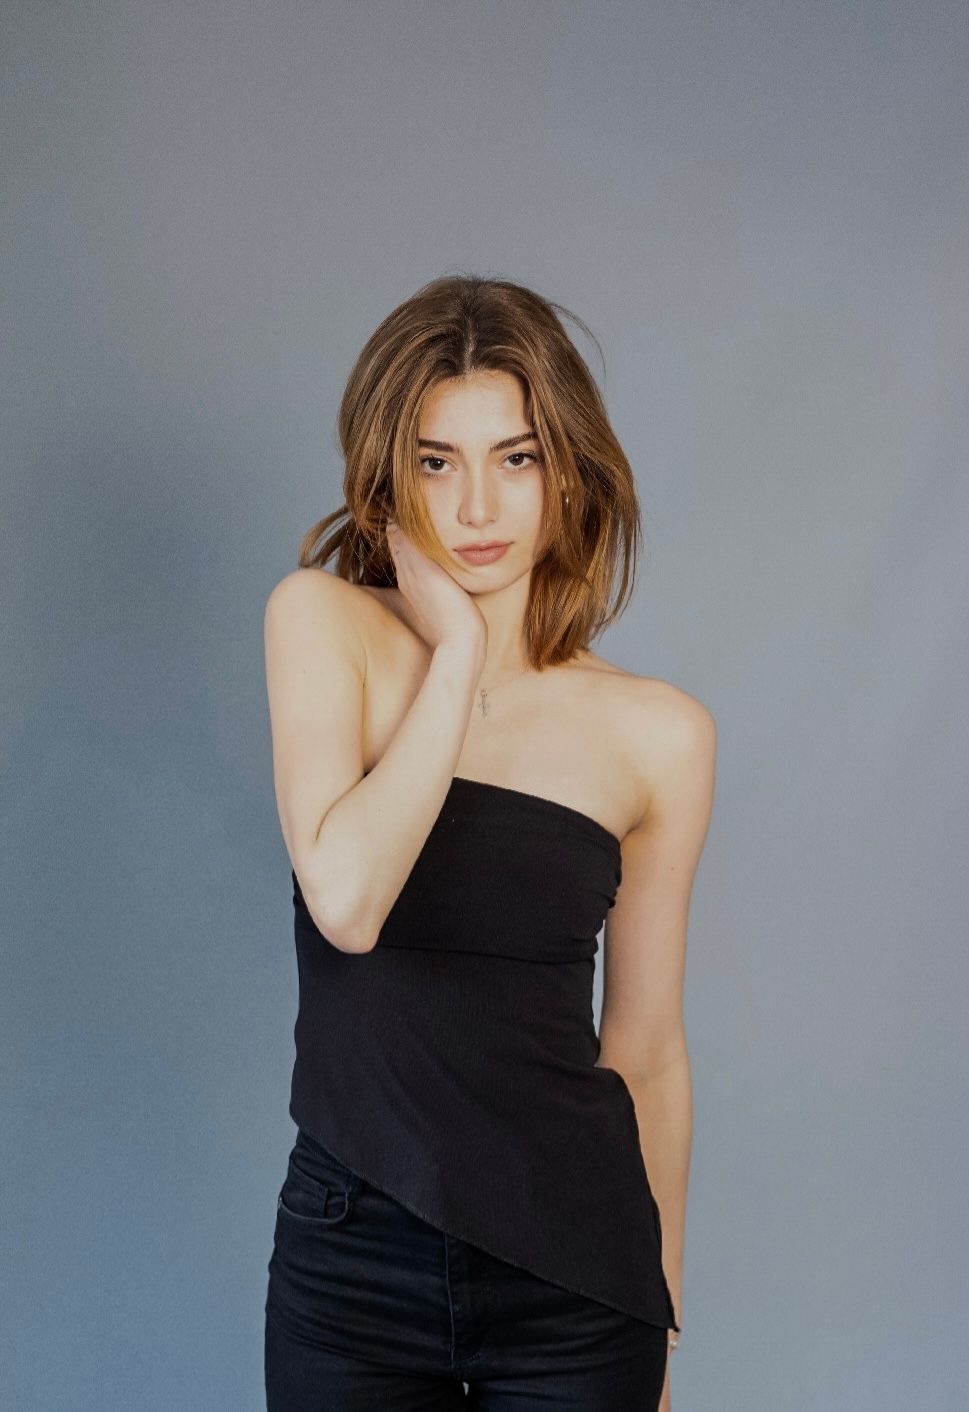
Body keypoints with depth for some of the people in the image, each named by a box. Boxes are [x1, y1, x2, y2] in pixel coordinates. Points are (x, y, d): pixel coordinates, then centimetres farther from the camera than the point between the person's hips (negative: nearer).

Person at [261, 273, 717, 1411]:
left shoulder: (660, 735, -3)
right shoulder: (321, 622, -6)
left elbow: (646, 1050, 5)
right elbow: (343, 900, -22)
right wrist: (457, 655, -15)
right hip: (353, 1259, 0)